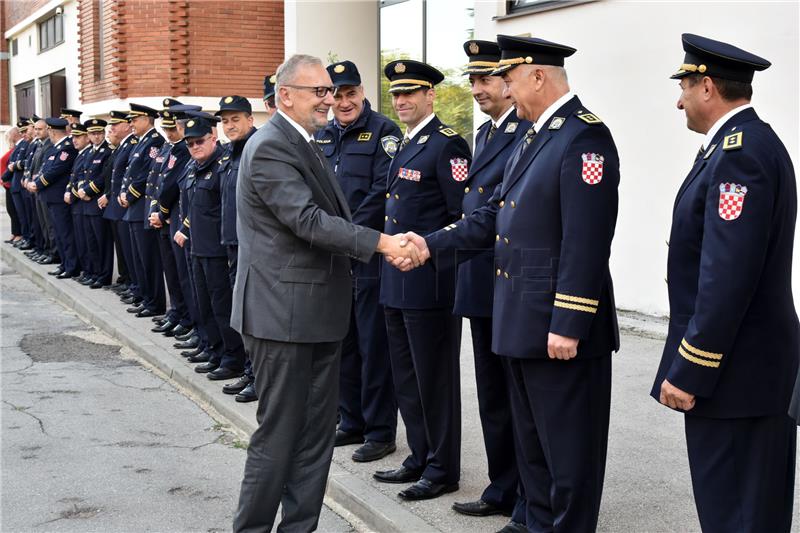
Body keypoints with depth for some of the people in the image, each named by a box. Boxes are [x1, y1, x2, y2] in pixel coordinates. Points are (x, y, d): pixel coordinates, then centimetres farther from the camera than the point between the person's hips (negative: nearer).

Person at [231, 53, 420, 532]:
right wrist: (382, 243, -28)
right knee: (279, 433, -1)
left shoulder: (306, 144, 15)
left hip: (319, 312, 9)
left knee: (317, 431, 12)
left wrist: (387, 242, 11)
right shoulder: (270, 147, -15)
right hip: (283, 313, -9)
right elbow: (308, 220, -24)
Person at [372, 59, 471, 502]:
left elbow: (465, 216, -16)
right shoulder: (403, 146, 16)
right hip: (397, 281, 9)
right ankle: (420, 458, 28)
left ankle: (442, 469, 12)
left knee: (434, 377, 1)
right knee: (406, 377, 16)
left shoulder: (447, 145, -12)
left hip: (430, 281, -9)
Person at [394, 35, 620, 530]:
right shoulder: (533, 138, 15)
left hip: (560, 326, -10)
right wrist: (432, 243, 6)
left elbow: (586, 243, -22)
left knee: (569, 452, 1)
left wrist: (568, 325, -24)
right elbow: (495, 216, 15)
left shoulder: (584, 136, -16)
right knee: (532, 445, 20)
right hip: (520, 322, 10)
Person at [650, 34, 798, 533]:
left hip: (735, 370, -10)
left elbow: (727, 278, -25)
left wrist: (689, 371, -20)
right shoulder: (752, 143, 14)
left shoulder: (739, 153, -18)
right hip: (755, 361, 10)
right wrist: (692, 361, 19)